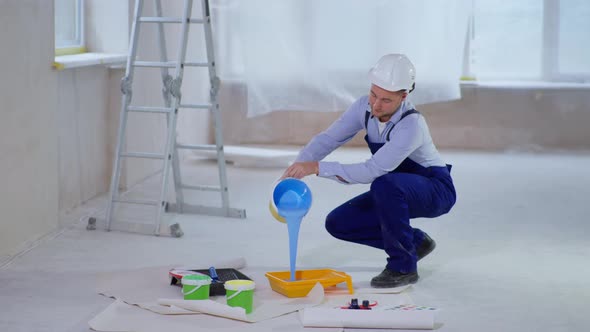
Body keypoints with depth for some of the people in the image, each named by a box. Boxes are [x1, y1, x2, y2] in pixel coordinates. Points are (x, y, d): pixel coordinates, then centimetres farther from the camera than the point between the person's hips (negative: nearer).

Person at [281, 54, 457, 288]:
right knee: (337, 224, -5)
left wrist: (317, 167, -42)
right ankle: (414, 242, 12)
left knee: (384, 185, -38)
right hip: (396, 191, 7)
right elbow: (327, 139, -11)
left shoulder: (411, 125, -35)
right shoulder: (365, 107, -13)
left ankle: (403, 266, -19)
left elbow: (372, 171, -41)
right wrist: (294, 172, -27)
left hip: (435, 191, -7)